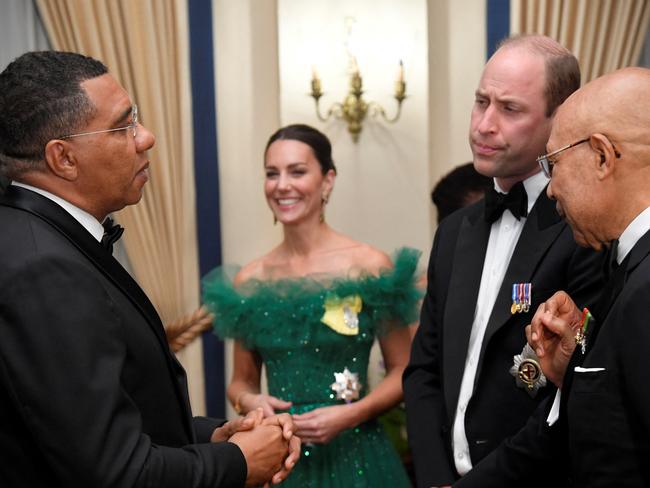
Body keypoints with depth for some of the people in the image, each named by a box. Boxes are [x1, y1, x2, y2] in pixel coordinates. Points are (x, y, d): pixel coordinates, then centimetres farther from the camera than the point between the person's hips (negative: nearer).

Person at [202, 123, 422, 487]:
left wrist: (350, 414, -15)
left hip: (354, 454, -2)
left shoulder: (369, 267, -8)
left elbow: (404, 371, -1)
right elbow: (242, 381, 11)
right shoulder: (248, 281, 0)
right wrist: (249, 401, -10)